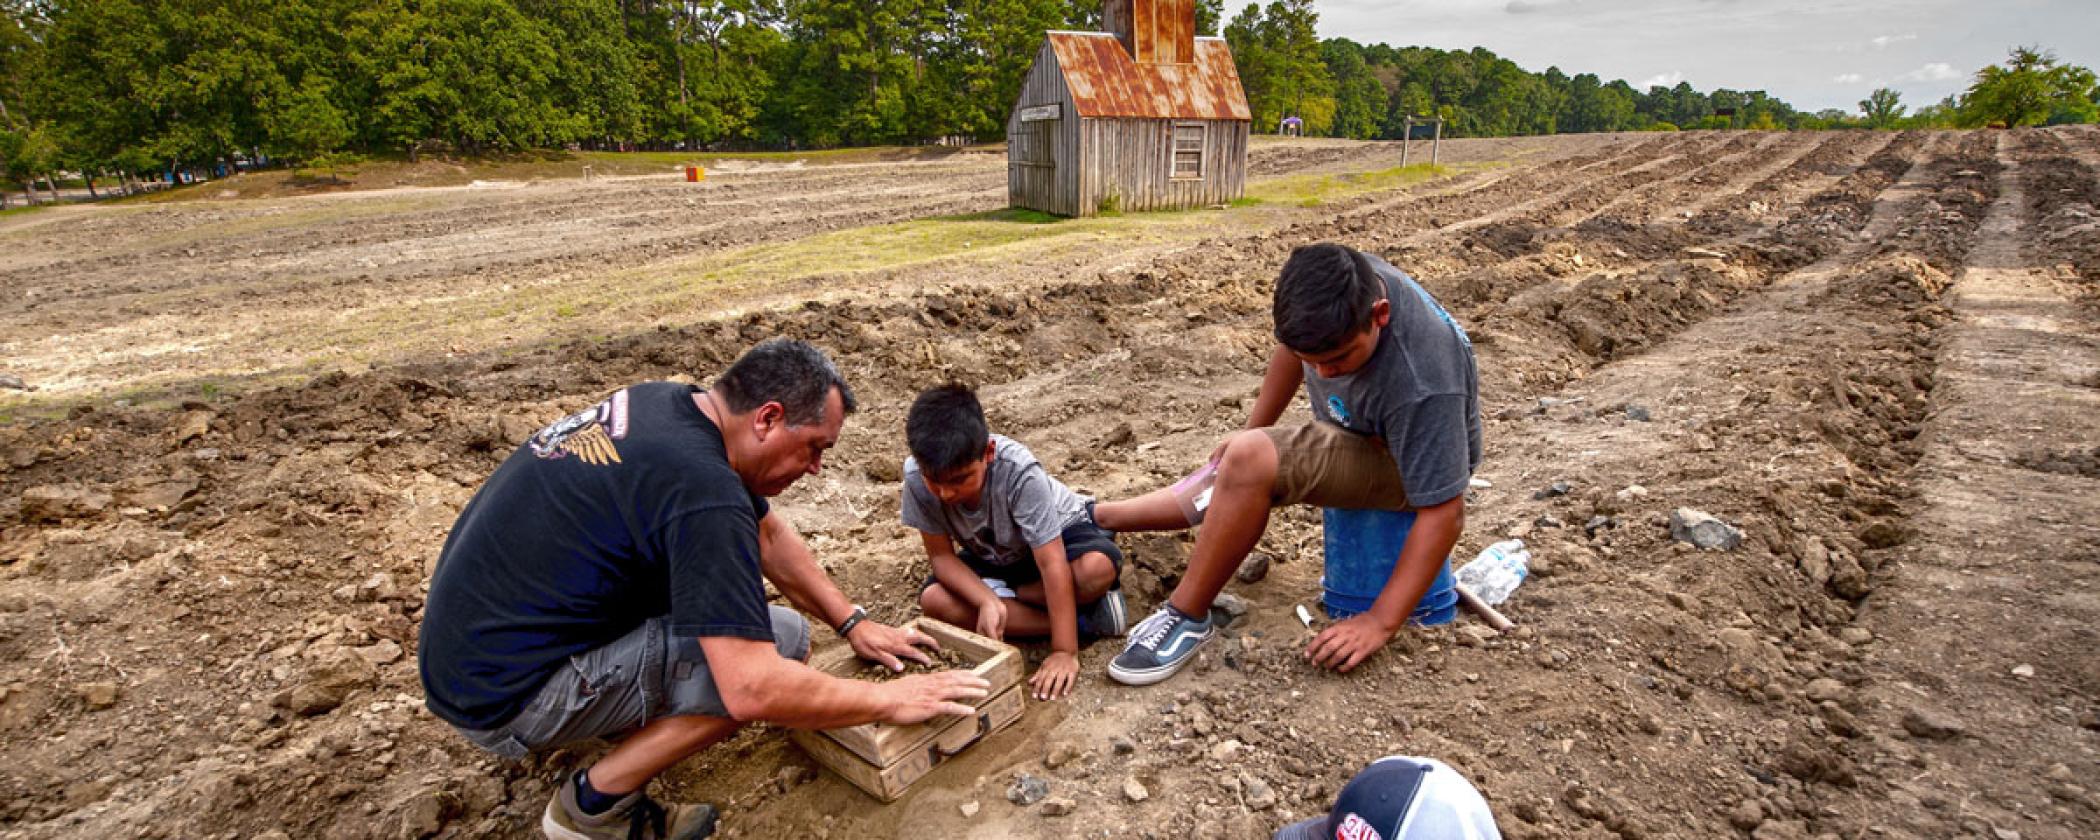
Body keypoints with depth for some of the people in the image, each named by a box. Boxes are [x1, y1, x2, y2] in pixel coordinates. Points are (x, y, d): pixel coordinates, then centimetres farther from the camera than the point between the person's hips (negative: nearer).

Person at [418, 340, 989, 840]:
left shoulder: (672, 404, 1)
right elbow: (752, 690, -31)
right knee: (783, 638, -17)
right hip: (501, 697, -9)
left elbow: (768, 533, 15)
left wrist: (852, 622, 13)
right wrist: (890, 701, -17)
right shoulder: (701, 490, -28)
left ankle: (629, 713, 18)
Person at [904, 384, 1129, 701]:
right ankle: (1081, 619, -21)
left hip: (1057, 535, -4)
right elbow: (941, 555, -17)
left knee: (1098, 567, -38)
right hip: (992, 556, 5)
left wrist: (1064, 652, -40)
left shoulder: (1018, 472, -37)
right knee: (933, 599, -26)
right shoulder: (918, 475, -28)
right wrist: (987, 601, -35)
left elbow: (1052, 564, -37)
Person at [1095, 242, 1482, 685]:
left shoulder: (1421, 385, -39)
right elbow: (1293, 348, 2)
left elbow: (1443, 511, -32)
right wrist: (1252, 429, 12)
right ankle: (1093, 519, 29)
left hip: (1407, 461, -7)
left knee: (1249, 461, -29)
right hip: (1347, 433, 8)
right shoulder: (1332, 284, -21)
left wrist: (1382, 621, -29)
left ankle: (1186, 618, -15)